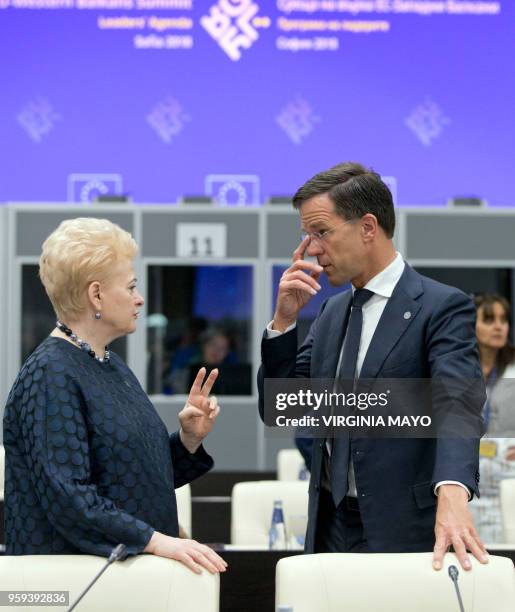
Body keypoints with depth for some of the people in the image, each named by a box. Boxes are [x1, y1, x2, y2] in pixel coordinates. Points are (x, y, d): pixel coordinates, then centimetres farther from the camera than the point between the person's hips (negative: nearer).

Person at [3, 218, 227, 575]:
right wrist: (157, 541, -26)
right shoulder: (50, 376, -15)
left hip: (131, 569, 8)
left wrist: (190, 438, 1)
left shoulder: (112, 365, 13)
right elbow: (66, 495, -22)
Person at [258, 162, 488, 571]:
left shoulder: (443, 307, -9)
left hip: (403, 533, -6)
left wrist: (452, 493, -42)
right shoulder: (332, 311, 13)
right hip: (331, 527, 6)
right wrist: (284, 319, -2)